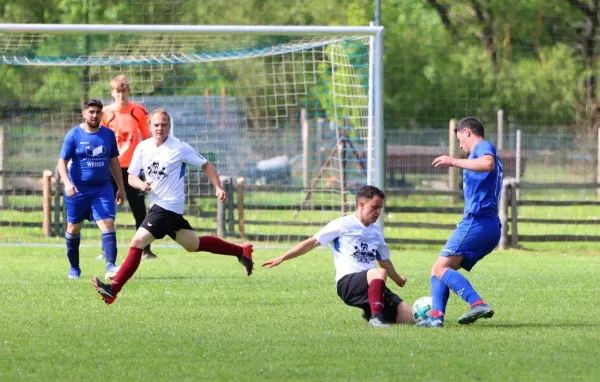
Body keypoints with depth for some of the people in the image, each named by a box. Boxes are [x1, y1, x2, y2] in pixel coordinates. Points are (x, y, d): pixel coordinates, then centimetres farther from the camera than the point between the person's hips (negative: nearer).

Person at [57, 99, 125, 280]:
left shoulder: (108, 134, 5)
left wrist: (120, 187, 12)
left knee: (108, 224, -16)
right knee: (74, 228, 10)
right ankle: (74, 268, 27)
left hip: (102, 188, 1)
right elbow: (62, 161, -7)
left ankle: (110, 266, -25)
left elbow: (114, 162, 14)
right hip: (78, 190, -1)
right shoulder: (74, 135, -5)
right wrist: (67, 183, -23)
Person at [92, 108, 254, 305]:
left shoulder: (179, 148, -10)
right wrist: (141, 184, -15)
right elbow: (131, 177, 8)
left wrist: (218, 188, -11)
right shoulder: (143, 148, 6)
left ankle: (113, 289, -17)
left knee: (137, 242, -17)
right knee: (193, 244, 20)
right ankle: (241, 251, 37)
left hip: (169, 206, -8)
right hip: (157, 205, 8)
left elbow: (206, 165, 0)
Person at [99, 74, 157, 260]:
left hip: (132, 166, 0)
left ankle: (145, 250, 5)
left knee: (139, 210, 1)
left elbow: (147, 138, 9)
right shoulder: (106, 113, -1)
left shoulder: (138, 111, 1)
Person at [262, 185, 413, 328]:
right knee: (380, 273, -39)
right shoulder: (343, 225, 2)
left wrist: (398, 279, 51)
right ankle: (376, 317, -36)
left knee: (408, 317, -9)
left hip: (373, 285, 7)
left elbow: (384, 261, 37)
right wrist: (282, 258, -1)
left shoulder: (376, 231, 21)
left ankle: (370, 313, 17)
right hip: (347, 282, -7)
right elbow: (312, 242, 3)